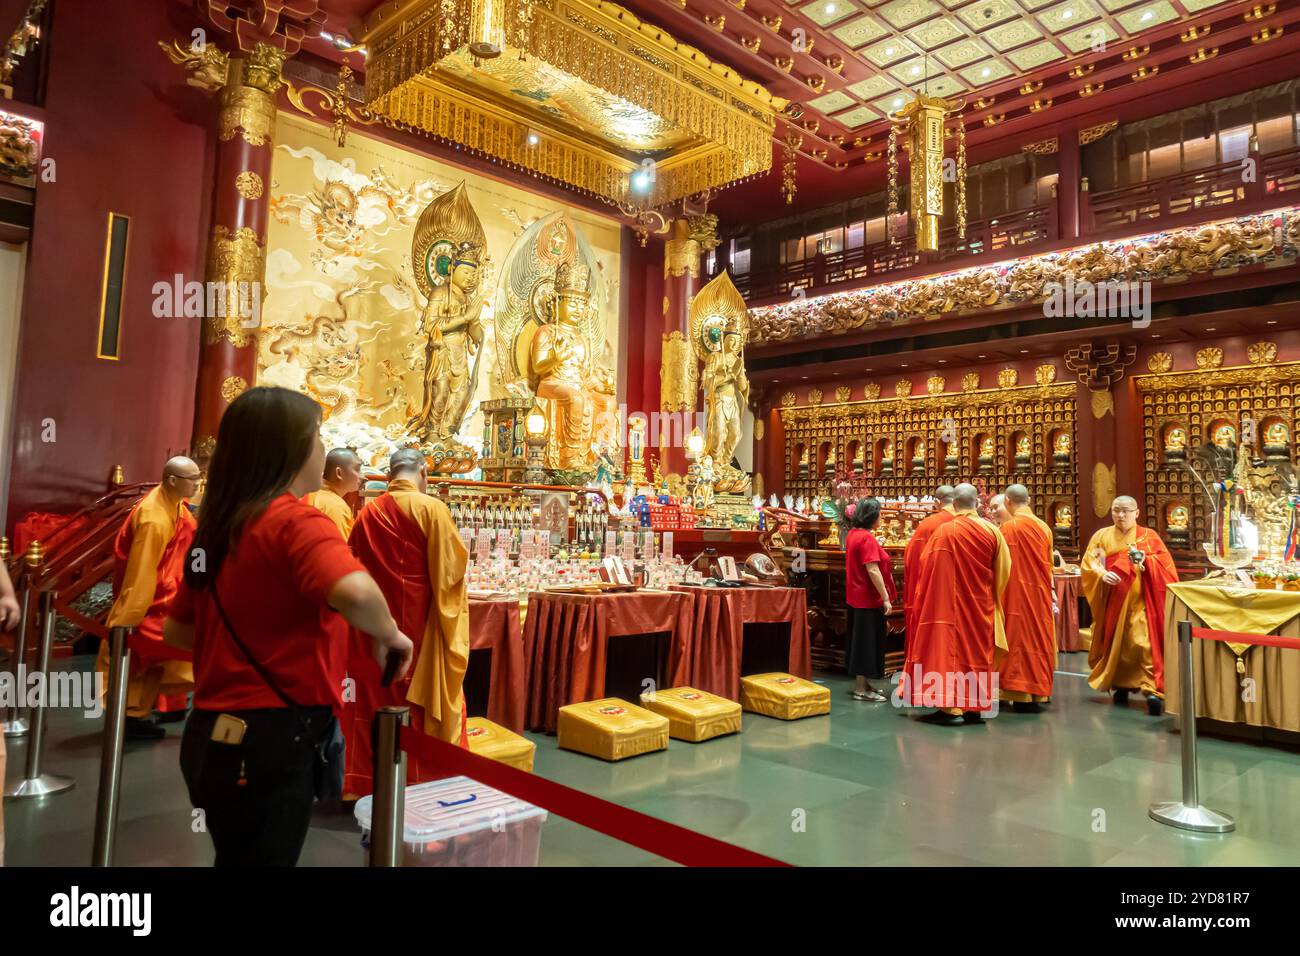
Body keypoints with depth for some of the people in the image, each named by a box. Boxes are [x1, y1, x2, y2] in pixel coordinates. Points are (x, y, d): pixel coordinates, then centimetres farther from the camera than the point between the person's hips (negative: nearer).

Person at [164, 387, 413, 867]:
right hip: (271, 740, -8)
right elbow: (355, 593, -38)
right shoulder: (296, 521, -18)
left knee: (239, 856, 24)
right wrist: (388, 635, -19)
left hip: (217, 733, 8)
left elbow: (176, 630, 18)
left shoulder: (217, 525, 7)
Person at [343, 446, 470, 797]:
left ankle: (369, 780, 22)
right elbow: (452, 567, -11)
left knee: (375, 698, 13)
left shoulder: (367, 513, 2)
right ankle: (426, 778, 14)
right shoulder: (431, 508, -11)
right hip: (419, 623, -4)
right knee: (423, 700, 6)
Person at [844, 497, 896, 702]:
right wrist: (886, 598, -21)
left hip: (856, 596, 10)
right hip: (869, 599, -9)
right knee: (867, 641, -1)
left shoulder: (853, 534, 8)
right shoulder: (867, 538, -21)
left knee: (861, 639, 16)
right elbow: (873, 571, -25)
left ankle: (862, 683, 27)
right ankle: (861, 689, 6)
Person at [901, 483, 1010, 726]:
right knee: (977, 649, 12)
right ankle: (974, 706, 16)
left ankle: (950, 706, -2)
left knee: (950, 648, 2)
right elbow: (1003, 570, 4)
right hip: (982, 606, 3)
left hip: (950, 604, -3)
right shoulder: (991, 530, -4)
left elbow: (927, 568, -7)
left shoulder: (944, 531, -12)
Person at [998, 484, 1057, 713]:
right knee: (1038, 638, 12)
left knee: (1020, 638, 1)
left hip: (1016, 593, -5)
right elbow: (1049, 564, 12)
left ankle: (1022, 696, 3)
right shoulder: (1044, 527, 4)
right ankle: (1038, 692, 19)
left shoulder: (1007, 528, -13)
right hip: (1041, 594, 5)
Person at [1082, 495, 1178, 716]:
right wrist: (1102, 574, -20)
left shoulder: (1149, 536, 6)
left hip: (1139, 601, -2)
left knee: (1144, 642, -14)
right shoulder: (1101, 536, 9)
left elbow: (1165, 563, -3)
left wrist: (1146, 560, -21)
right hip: (1112, 601, 2)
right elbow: (1088, 563, 0)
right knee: (1115, 644, 8)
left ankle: (1152, 689, -16)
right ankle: (1120, 686, 21)